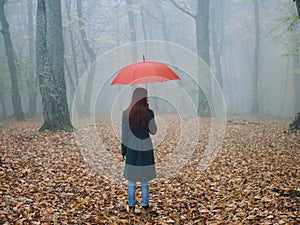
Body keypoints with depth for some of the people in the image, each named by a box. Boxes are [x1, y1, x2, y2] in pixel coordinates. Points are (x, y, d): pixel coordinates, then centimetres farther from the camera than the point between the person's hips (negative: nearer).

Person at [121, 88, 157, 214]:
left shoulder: (126, 113, -8)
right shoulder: (149, 113, -12)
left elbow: (124, 134, -4)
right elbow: (153, 131, -2)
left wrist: (123, 152, 6)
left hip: (132, 149, 1)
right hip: (146, 149, 0)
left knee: (131, 179, 12)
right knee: (145, 179, 12)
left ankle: (131, 207, 16)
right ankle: (145, 207, 16)